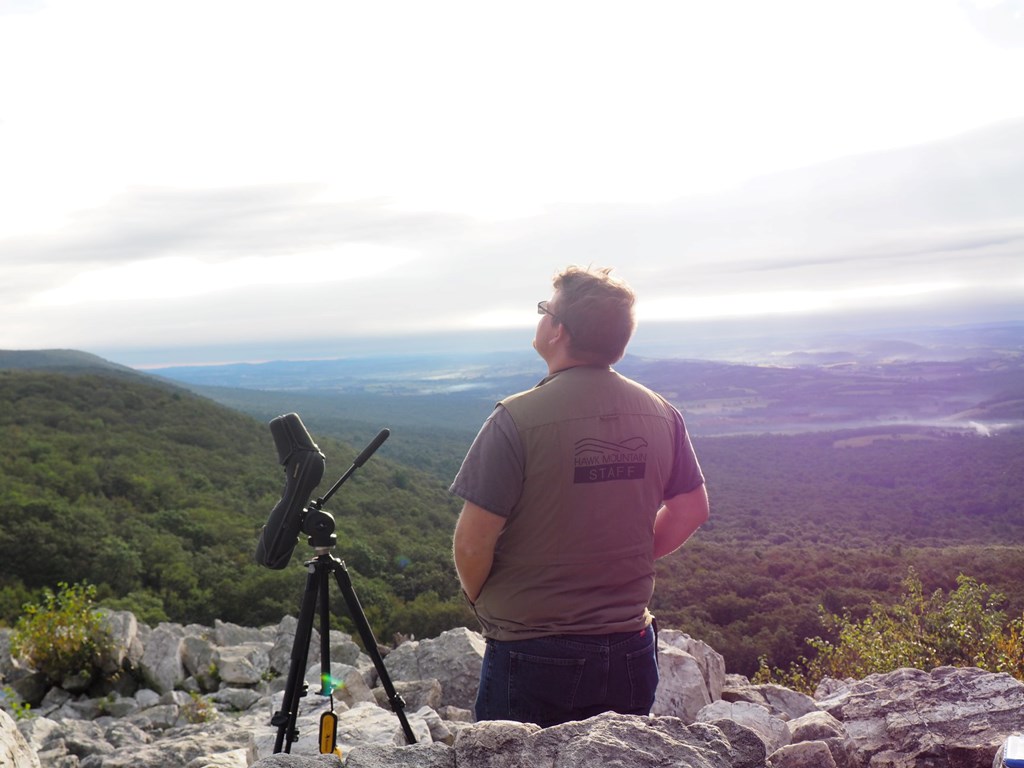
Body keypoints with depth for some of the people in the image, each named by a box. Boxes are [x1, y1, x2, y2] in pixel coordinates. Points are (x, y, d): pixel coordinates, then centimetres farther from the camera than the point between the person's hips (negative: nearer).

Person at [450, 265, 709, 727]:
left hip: (532, 655, -5)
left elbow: (473, 541, -17)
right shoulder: (660, 414, -2)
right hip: (630, 651, 5)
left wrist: (480, 600, 2)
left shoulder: (517, 420, -19)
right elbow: (691, 510, 9)